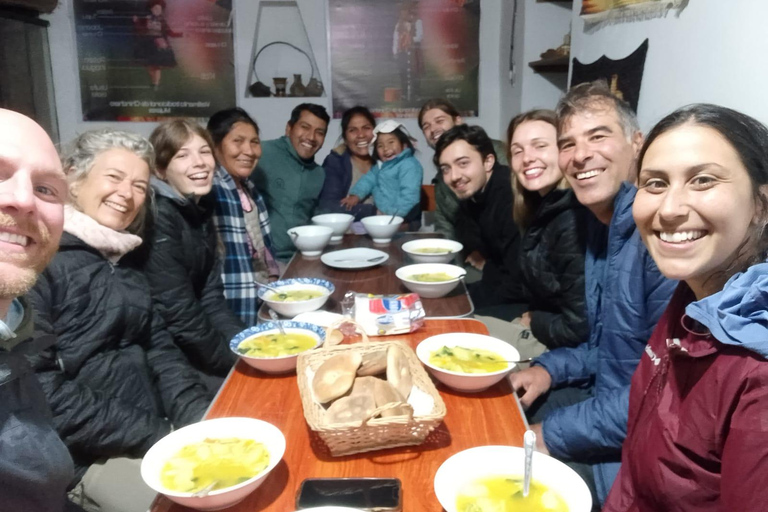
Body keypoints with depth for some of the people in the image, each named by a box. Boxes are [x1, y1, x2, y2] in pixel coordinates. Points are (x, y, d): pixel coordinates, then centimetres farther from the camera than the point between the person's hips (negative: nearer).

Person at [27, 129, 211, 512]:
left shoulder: (124, 256, 10)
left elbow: (156, 345, 9)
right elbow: (39, 387, -20)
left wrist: (198, 415, -7)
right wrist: (156, 436, -20)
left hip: (156, 426, 7)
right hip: (86, 454, -7)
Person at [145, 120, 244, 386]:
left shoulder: (201, 209, 3)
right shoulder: (158, 218, -20)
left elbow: (211, 299, 3)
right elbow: (178, 315, -22)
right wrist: (240, 360, -14)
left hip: (194, 353, 7)